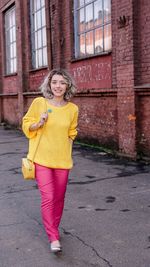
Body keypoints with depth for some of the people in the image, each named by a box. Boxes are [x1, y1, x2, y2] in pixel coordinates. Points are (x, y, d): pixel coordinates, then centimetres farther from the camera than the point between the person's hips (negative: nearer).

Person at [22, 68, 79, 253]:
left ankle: (53, 229, 34)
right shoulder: (39, 103, -7)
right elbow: (26, 126, 2)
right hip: (42, 158, -3)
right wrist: (39, 123, -17)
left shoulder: (72, 109, 0)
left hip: (62, 160, 3)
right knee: (48, 197, -8)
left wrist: (67, 151, 6)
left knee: (59, 198, 12)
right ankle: (54, 238, 4)